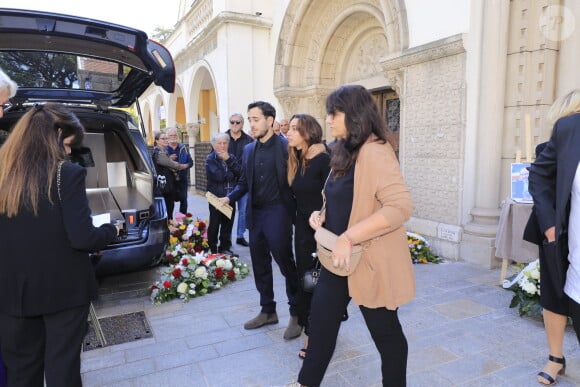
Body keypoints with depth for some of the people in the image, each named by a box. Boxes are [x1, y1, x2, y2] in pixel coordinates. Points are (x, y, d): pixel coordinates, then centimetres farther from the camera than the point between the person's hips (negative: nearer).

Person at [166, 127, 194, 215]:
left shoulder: (183, 148, 8)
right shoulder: (164, 149, 0)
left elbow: (190, 162, 7)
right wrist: (169, 159, -21)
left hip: (182, 179, 2)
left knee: (183, 199, 7)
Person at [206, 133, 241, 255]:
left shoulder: (231, 157, 8)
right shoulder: (210, 159, -5)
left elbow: (239, 172, -7)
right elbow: (218, 176, -20)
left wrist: (228, 160, -14)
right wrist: (232, 174, -7)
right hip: (216, 197, -4)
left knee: (228, 224, 11)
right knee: (214, 225, 5)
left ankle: (225, 248, 24)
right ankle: (212, 250, 17)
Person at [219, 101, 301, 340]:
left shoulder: (286, 146, -7)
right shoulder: (248, 150, 12)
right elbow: (244, 182, 16)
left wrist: (294, 209, -21)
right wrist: (230, 197, 0)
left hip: (277, 212, -6)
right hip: (255, 213, 7)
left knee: (285, 261, -1)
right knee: (260, 264, 13)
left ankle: (296, 314, 17)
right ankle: (267, 311, 30)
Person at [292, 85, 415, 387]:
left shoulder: (375, 152, -21)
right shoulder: (345, 151, 9)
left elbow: (401, 206, -30)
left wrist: (349, 237, -31)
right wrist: (323, 214, 1)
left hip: (368, 260, -9)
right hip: (340, 257, 9)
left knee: (385, 332, 12)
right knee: (320, 321, 17)